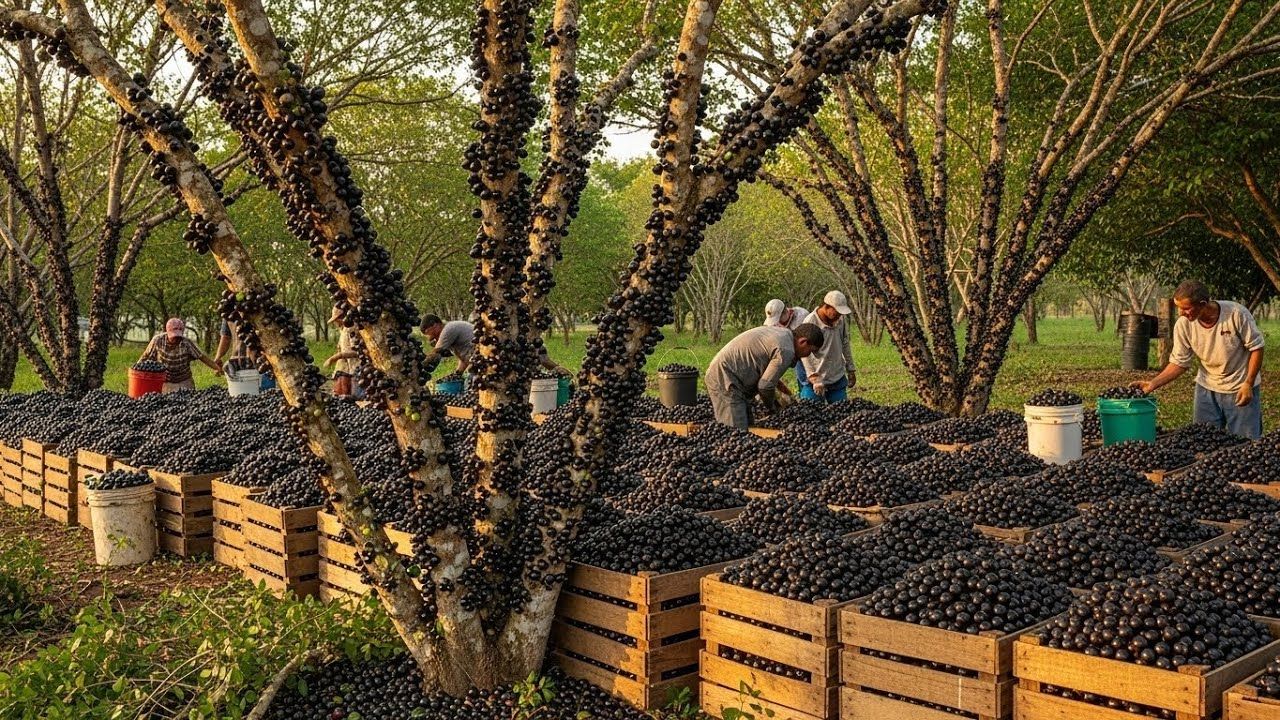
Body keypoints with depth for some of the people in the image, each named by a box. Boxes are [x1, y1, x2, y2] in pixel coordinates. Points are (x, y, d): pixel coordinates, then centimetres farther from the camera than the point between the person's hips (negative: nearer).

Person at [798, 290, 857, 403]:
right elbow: (806, 354, -19)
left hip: (838, 378, 6)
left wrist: (851, 370, 15)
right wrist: (815, 380, -23)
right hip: (816, 378, -5)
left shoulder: (841, 318, 0)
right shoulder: (810, 323, -18)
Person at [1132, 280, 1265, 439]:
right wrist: (1153, 383, -18)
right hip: (1207, 387, 3)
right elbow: (1180, 363, -6)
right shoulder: (1183, 324, -14)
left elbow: (1256, 347, -11)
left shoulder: (1236, 313, -22)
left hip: (1240, 388, -3)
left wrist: (1248, 384, -16)